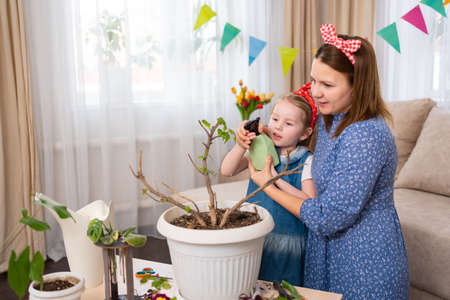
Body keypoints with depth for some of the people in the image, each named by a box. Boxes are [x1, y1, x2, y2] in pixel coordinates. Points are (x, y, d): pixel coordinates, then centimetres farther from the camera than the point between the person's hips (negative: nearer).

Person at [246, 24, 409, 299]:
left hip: (365, 266, -8)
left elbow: (328, 218, -24)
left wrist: (270, 187, -14)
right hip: (330, 254, 8)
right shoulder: (331, 120, 1)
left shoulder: (365, 135, -27)